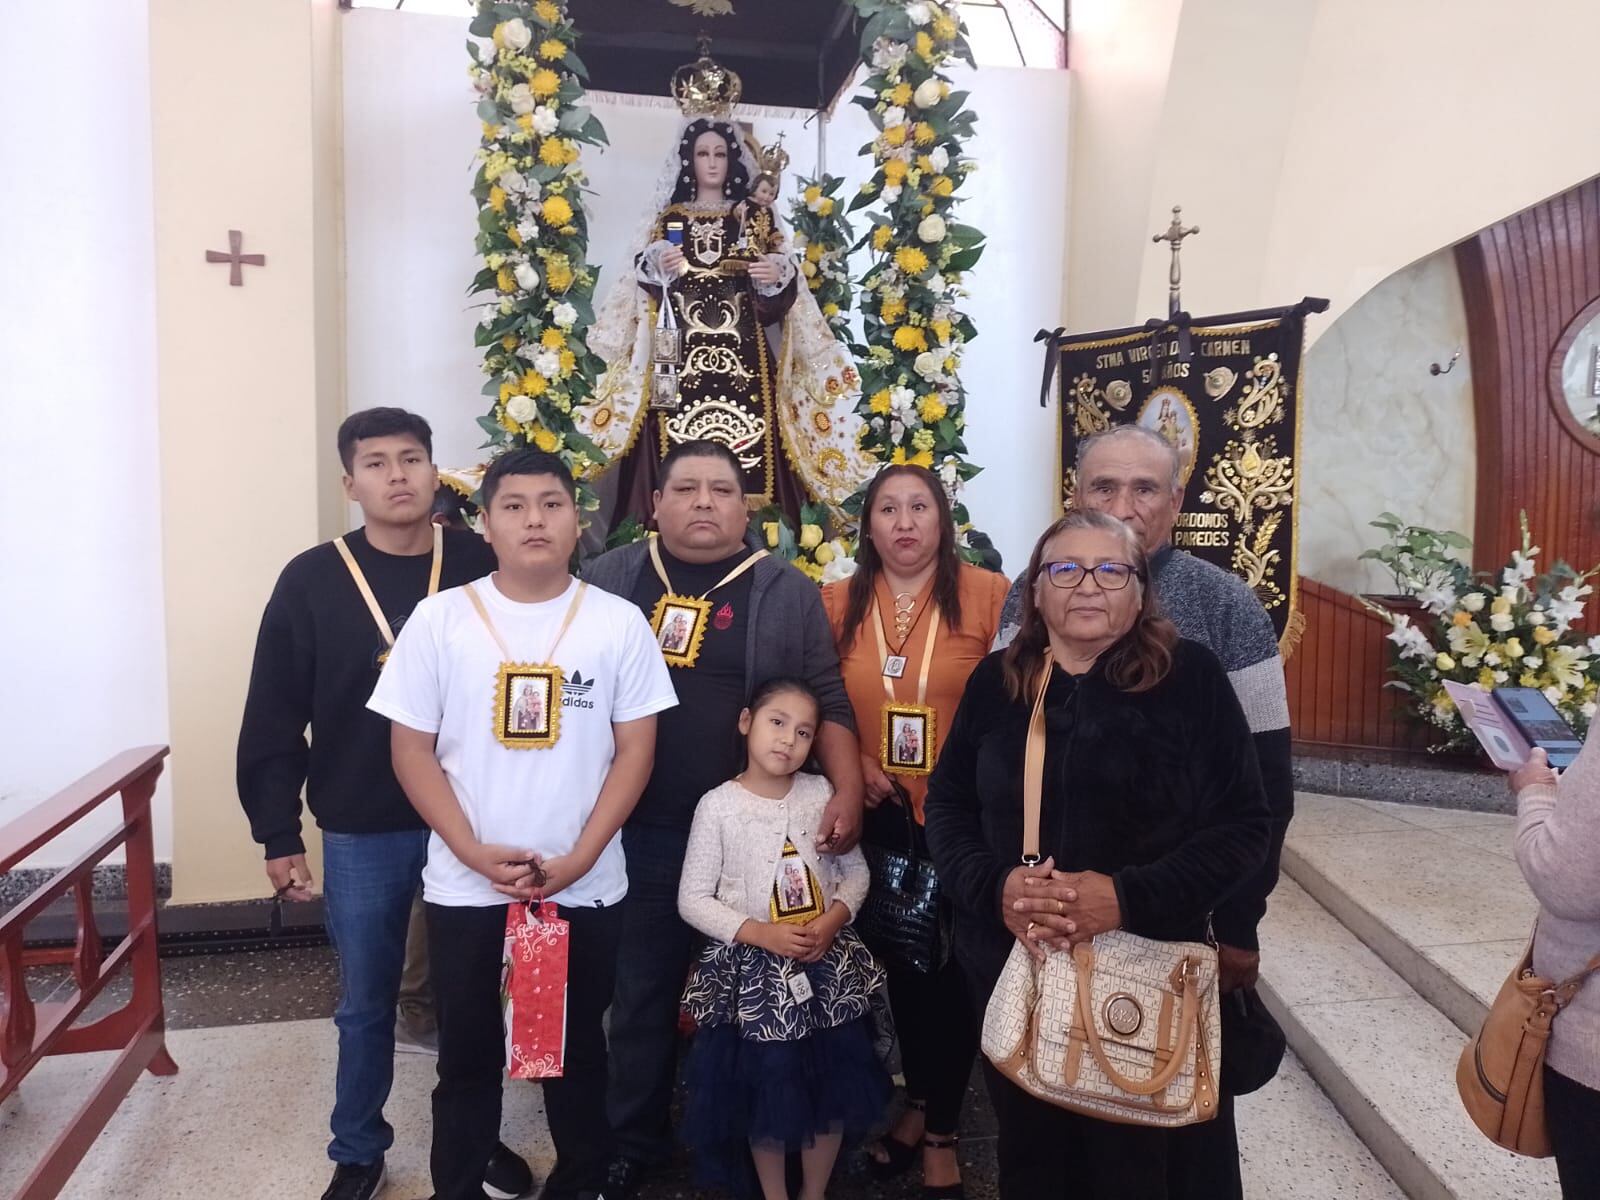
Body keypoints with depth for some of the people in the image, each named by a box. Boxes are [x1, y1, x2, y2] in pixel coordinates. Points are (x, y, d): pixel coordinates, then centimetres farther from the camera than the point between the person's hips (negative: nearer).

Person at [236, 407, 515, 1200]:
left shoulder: (482, 568, -5)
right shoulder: (312, 581, -5)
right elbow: (273, 721, -2)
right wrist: (279, 835, -3)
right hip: (360, 835, 0)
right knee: (365, 1005, 14)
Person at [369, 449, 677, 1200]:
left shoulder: (619, 623, -4)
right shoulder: (439, 619, -4)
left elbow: (635, 750, -3)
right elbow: (412, 751, -3)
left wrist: (577, 859, -11)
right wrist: (477, 854, -12)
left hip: (587, 886, 0)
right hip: (465, 885, 0)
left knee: (578, 1048, 17)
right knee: (467, 1054, 15)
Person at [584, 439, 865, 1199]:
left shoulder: (787, 593, 2)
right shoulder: (609, 582, 4)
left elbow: (827, 700, 0)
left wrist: (846, 791, -12)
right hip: (642, 829, 1)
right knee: (642, 991, 13)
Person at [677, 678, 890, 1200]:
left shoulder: (822, 793, -2)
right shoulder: (718, 804, -11)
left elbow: (855, 871, 5)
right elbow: (692, 899, -9)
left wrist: (833, 919, -13)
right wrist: (760, 933, -18)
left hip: (828, 965, 3)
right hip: (754, 971, -3)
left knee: (832, 1086, 14)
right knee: (765, 1090, 10)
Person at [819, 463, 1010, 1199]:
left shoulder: (987, 594, -8)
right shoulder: (837, 604, 2)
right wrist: (853, 764, -7)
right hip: (880, 818, 3)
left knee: (954, 967, 10)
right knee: (902, 961, 18)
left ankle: (943, 1129, 31)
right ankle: (919, 1101, 41)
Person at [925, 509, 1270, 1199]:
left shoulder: (1191, 676, -7)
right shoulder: (995, 681, 2)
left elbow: (1243, 824, -8)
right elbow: (947, 806, 5)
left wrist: (1131, 898, -21)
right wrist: (994, 886, -15)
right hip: (1010, 974, 3)